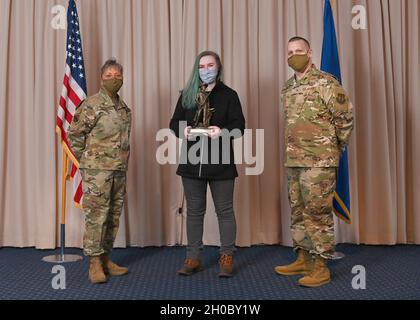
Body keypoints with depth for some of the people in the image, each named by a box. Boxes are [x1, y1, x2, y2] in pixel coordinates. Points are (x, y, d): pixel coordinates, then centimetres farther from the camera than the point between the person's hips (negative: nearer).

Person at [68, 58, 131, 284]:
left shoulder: (124, 108, 13)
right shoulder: (91, 105, -9)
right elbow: (74, 134, -6)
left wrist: (122, 161, 16)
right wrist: (86, 160, -2)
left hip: (119, 170, 7)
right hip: (97, 171, -7)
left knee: (113, 217, 11)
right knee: (96, 216, -5)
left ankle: (105, 259, 22)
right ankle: (95, 263, 3)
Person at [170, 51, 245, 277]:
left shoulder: (229, 95, 3)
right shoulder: (187, 95, 11)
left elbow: (239, 126, -3)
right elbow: (174, 123, 11)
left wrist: (223, 132, -23)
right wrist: (183, 131, -12)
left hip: (221, 162, -2)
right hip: (192, 161, 3)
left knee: (225, 210, 5)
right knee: (194, 211, 9)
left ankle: (227, 257, 17)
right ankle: (193, 257, 20)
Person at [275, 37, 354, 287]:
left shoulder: (326, 83, -10)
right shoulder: (288, 88, 13)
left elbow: (345, 117, -8)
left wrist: (336, 147, 1)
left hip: (319, 162, -8)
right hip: (294, 161, 8)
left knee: (318, 212, -4)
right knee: (299, 211, 13)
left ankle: (321, 267, 6)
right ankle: (303, 260, 25)